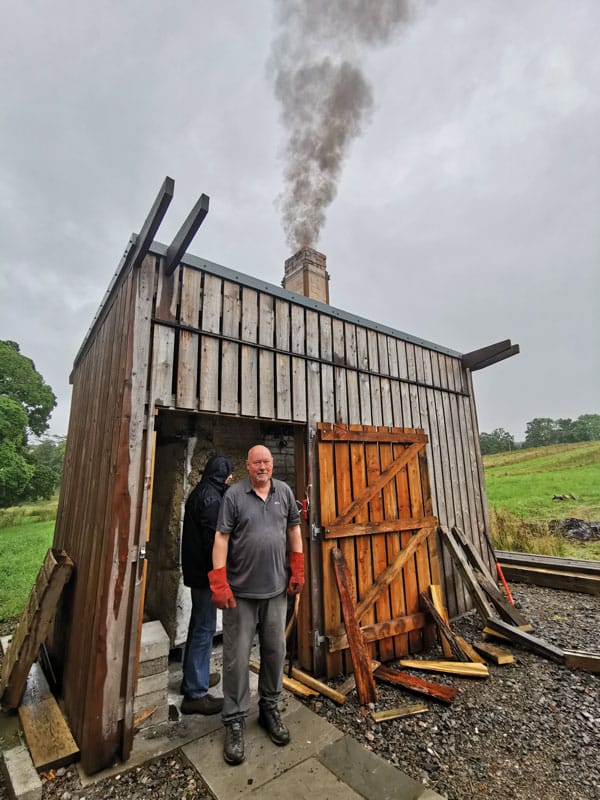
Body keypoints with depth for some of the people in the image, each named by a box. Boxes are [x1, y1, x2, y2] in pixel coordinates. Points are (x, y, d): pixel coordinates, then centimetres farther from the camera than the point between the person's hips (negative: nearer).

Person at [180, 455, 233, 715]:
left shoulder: (199, 493, 11)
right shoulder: (211, 497, -20)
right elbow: (212, 539, -23)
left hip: (195, 569, 10)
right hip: (205, 571, -10)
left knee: (198, 624, 21)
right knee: (205, 628, -1)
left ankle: (193, 676, 35)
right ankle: (195, 693, 9)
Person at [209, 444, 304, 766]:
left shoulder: (284, 491, 2)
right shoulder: (234, 494, -9)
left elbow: (294, 529, 9)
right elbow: (221, 538, -10)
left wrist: (298, 570, 7)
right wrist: (219, 583, -14)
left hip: (276, 589, 4)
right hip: (241, 592, -3)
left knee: (275, 652, 16)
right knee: (237, 657, 8)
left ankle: (270, 709, 37)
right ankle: (234, 722, 27)